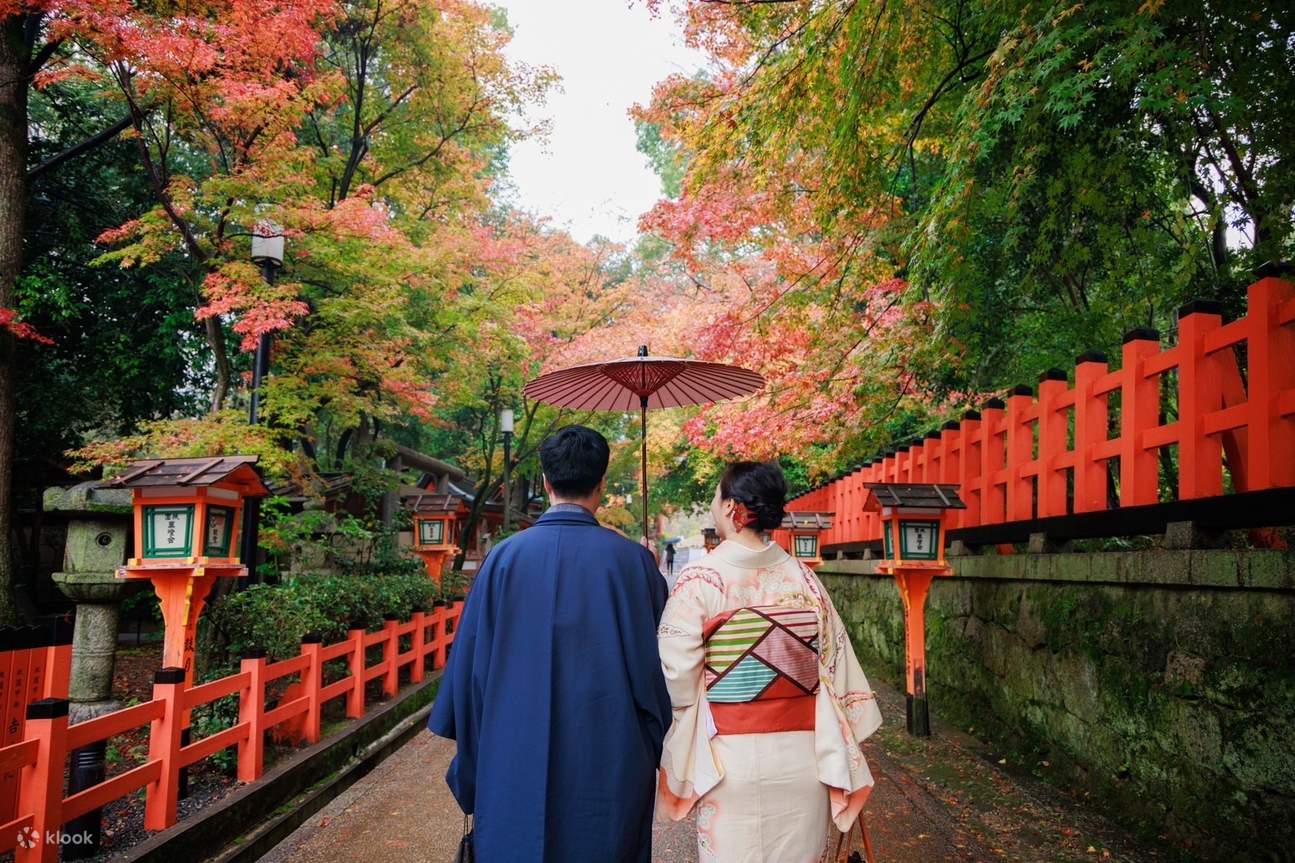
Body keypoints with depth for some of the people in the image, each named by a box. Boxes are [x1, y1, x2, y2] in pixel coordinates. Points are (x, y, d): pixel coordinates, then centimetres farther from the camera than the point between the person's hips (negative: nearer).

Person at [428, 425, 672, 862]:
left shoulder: (504, 556, -6)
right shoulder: (633, 560, -8)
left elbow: (471, 660, 0)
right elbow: (655, 664, -3)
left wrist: (472, 762, 12)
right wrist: (656, 751, 11)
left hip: (516, 760, 1)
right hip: (609, 760, -1)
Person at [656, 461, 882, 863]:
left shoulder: (699, 579, -11)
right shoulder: (802, 577, 0)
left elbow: (676, 679, -12)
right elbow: (836, 668, 3)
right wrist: (842, 760, 12)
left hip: (731, 759, -3)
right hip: (801, 757, 4)